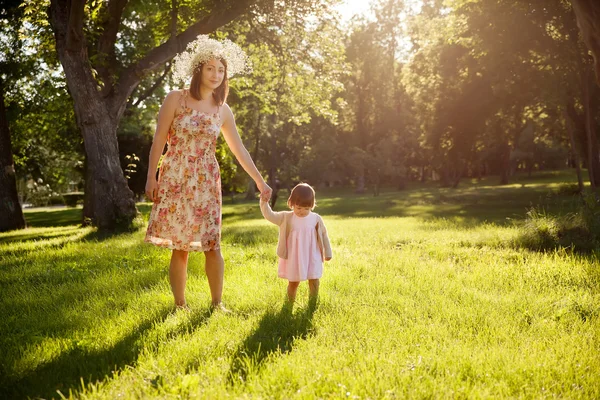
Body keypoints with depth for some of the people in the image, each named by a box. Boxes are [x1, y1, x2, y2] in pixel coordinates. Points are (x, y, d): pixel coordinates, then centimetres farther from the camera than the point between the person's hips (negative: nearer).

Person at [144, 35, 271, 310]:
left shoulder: (223, 111, 7)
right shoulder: (176, 99, -2)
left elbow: (238, 149, 12)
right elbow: (159, 140, -2)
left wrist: (260, 181, 12)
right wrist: (151, 177, -7)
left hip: (206, 182, 3)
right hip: (175, 179, -2)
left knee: (212, 244, -1)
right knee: (180, 246, 0)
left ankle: (217, 303, 12)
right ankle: (179, 304, 12)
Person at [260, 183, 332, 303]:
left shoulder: (316, 219, -5)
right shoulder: (286, 218, -6)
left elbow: (324, 236, 4)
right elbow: (270, 216, -11)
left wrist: (327, 252, 8)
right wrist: (264, 203, -27)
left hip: (312, 257, 0)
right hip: (294, 258, 0)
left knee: (314, 280, 3)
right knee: (293, 282, 9)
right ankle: (290, 303, 25)